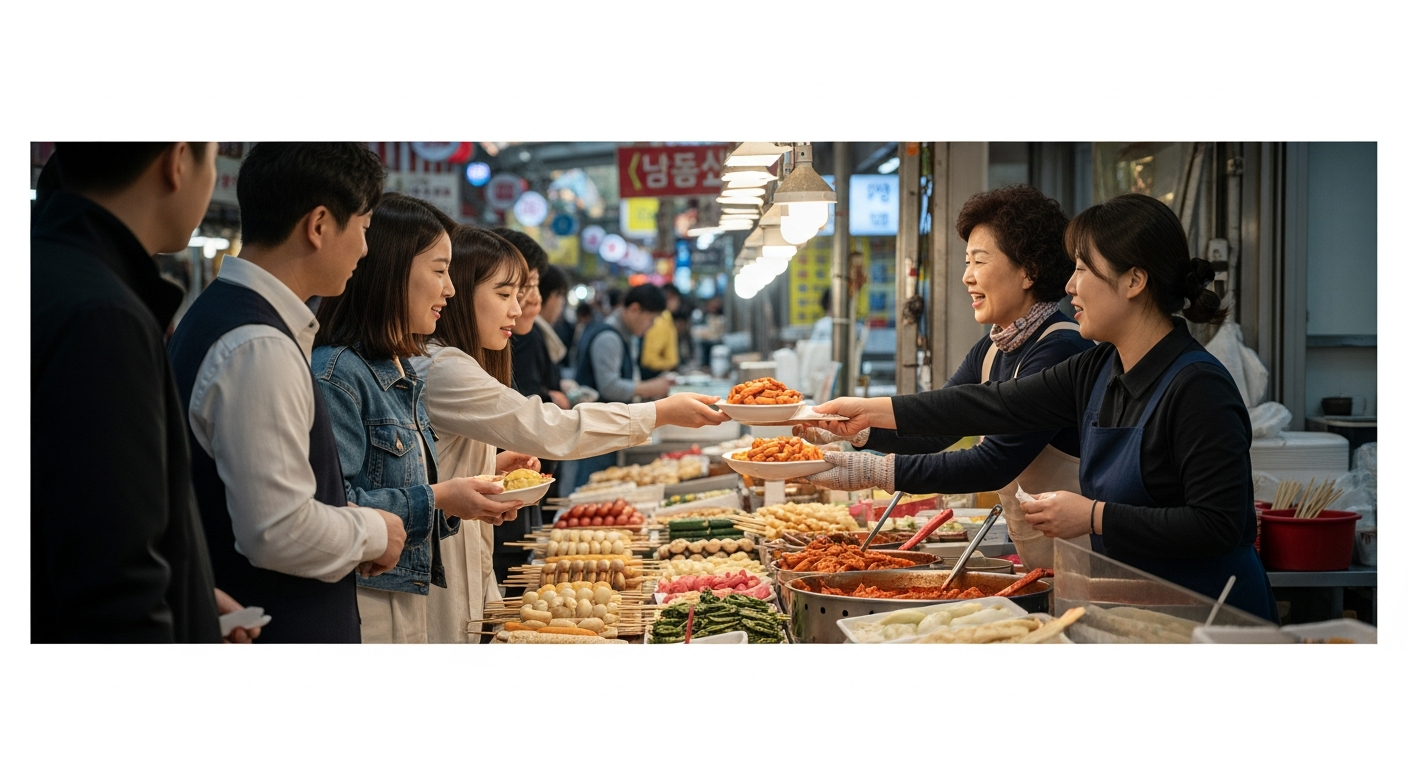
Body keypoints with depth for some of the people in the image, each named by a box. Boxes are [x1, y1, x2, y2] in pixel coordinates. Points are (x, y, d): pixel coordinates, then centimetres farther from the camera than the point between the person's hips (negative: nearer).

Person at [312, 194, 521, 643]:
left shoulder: (403, 374, 15)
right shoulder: (338, 374, -16)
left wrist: (462, 497, 4)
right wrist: (435, 498, -19)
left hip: (409, 602, 9)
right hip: (362, 606, -9)